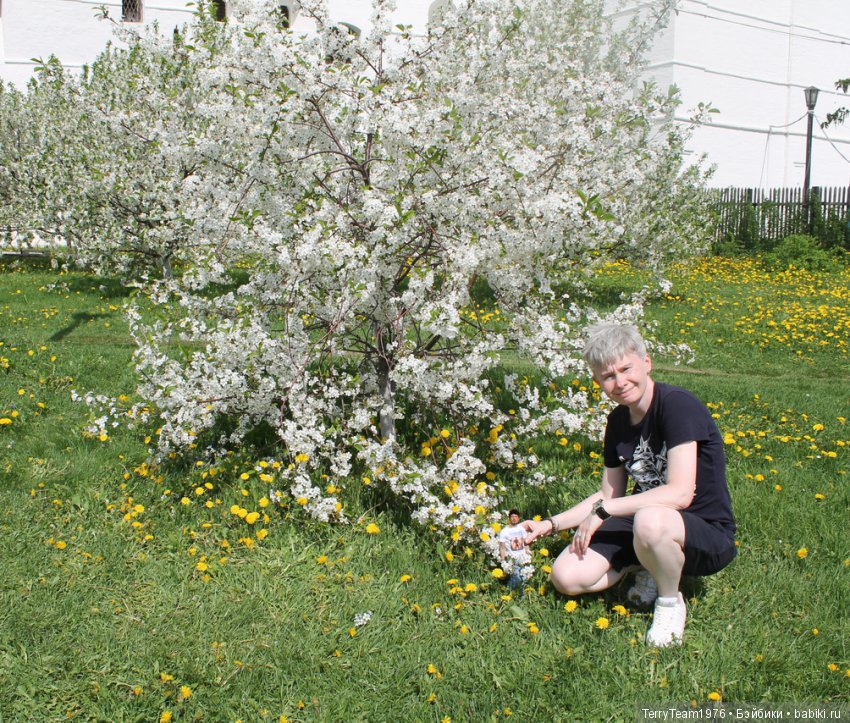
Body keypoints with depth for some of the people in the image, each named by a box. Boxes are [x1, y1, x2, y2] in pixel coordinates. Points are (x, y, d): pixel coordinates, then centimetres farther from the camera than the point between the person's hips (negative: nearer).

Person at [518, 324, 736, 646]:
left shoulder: (678, 405, -21)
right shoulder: (617, 422, 3)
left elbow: (680, 493, -30)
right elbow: (610, 495, 11)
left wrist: (603, 510, -24)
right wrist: (549, 525, 3)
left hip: (707, 535, -6)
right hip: (642, 521, 6)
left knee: (649, 520, -41)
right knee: (567, 578, -11)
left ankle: (671, 602, -9)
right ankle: (648, 566, 13)